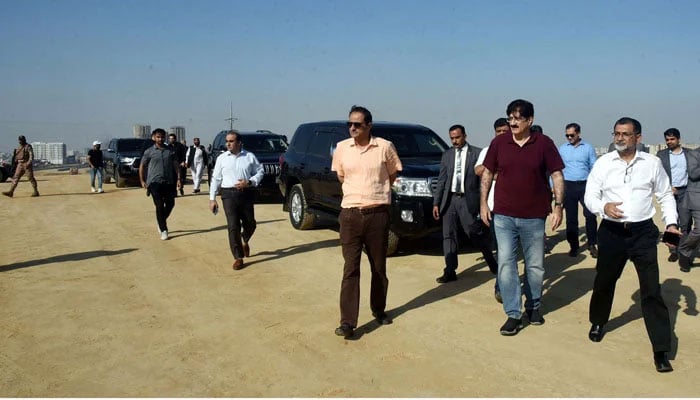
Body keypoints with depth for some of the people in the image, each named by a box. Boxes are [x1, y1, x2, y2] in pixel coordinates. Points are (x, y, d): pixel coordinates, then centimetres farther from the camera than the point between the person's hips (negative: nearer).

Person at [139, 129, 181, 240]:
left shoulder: (170, 150, 7)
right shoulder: (149, 151, 1)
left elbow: (176, 165, 7)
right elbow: (142, 166, 5)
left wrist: (178, 179, -2)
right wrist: (142, 181, -1)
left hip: (169, 181, 3)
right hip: (155, 182, -3)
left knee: (170, 204, 7)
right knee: (159, 206, -4)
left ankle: (161, 221, 33)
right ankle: (163, 230, 4)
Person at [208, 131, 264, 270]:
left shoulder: (250, 157, 4)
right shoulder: (222, 158, 5)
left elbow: (260, 171, 9)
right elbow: (216, 179, 6)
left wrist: (249, 182, -9)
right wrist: (212, 199, 2)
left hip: (246, 194, 1)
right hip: (229, 194, -1)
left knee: (250, 224, 11)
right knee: (233, 226, -8)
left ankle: (245, 242, 45)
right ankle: (238, 258, 0)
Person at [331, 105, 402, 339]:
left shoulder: (385, 147, -4)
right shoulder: (342, 148, 2)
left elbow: (393, 174, 11)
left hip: (377, 214, 0)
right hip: (350, 215, 1)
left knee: (379, 267, 12)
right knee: (350, 269, -2)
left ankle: (379, 310, 31)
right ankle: (347, 322, -1)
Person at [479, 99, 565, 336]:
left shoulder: (544, 143, -3)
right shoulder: (498, 143, 1)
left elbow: (557, 176, 0)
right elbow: (487, 174, 8)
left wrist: (558, 206, -7)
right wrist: (484, 203, 3)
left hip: (534, 217, 0)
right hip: (503, 216, 1)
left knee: (535, 265, 11)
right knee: (506, 264, -1)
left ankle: (533, 306, 32)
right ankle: (514, 314, 8)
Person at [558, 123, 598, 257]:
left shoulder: (588, 148, 4)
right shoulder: (562, 149, 7)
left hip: (585, 185, -1)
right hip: (568, 186, 1)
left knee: (590, 215, -9)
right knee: (571, 218, 6)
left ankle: (592, 244, 7)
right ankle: (573, 246, 16)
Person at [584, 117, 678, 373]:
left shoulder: (652, 163, 2)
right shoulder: (602, 163, 1)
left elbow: (665, 195, 9)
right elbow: (590, 196, 1)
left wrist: (671, 223, -4)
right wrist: (603, 207, -20)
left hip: (643, 232, -1)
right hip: (611, 232, 1)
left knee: (652, 290, -3)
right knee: (604, 282, 16)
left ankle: (661, 350, 5)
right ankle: (597, 323, 42)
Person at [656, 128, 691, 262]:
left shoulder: (689, 153, 8)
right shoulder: (661, 154, 5)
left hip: (686, 192, 0)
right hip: (669, 191, 0)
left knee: (686, 223, 0)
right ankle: (673, 251, 7)